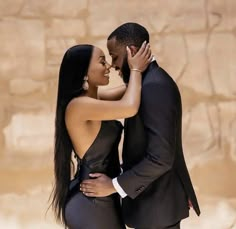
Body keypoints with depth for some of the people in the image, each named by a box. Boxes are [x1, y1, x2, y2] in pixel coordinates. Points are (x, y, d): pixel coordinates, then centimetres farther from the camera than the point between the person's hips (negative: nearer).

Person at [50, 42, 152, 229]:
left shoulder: (95, 101, 6)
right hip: (90, 203, -9)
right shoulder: (78, 105, -22)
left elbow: (127, 92, 19)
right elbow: (130, 107, -29)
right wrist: (136, 69, -15)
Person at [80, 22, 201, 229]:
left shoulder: (154, 87, -23)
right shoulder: (151, 82, 9)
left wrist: (114, 185, -20)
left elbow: (160, 158, -27)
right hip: (156, 196, 9)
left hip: (157, 202, -9)